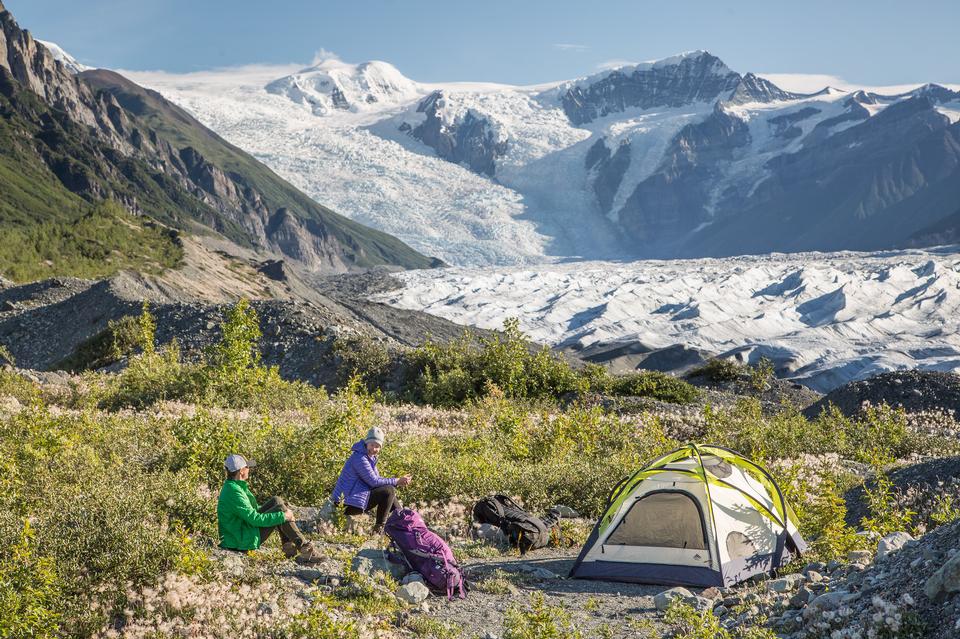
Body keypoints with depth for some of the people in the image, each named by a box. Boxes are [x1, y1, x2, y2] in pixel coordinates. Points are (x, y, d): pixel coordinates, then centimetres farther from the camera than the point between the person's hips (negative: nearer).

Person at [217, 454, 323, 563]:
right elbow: (255, 519, -25)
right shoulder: (234, 492, -23)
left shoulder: (233, 486, 9)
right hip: (243, 541, -10)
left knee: (276, 501, 7)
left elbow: (251, 509, 21)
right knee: (280, 509, -13)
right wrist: (282, 516, -19)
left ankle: (289, 546, 1)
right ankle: (305, 548, -11)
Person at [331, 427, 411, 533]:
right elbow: (374, 481, -19)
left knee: (390, 490, 17)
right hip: (348, 504, -10)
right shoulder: (360, 458, -18)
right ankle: (378, 528, -8)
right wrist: (396, 481, -12)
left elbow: (377, 479, 11)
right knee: (389, 491, -15)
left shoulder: (370, 457, 13)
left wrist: (398, 482, -3)